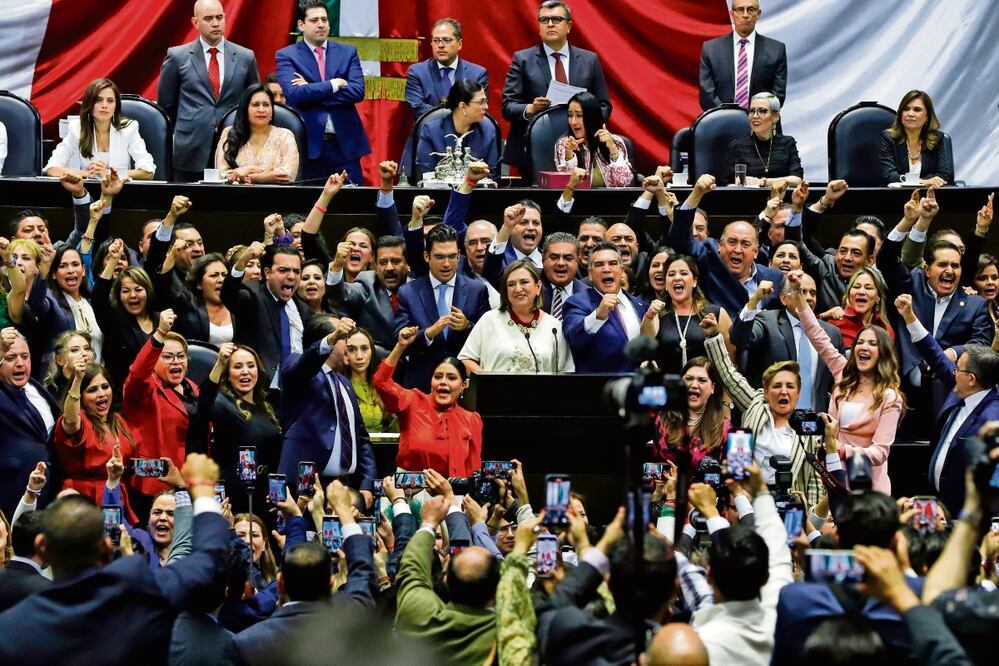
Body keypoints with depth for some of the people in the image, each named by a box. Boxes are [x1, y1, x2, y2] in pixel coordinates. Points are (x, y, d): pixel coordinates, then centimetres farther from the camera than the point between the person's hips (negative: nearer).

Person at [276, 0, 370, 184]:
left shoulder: (348, 52, 9)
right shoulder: (287, 56, 2)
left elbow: (357, 91, -5)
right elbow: (293, 93, -14)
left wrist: (312, 92, -10)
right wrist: (334, 84, -11)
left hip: (345, 144, 2)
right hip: (309, 144, -2)